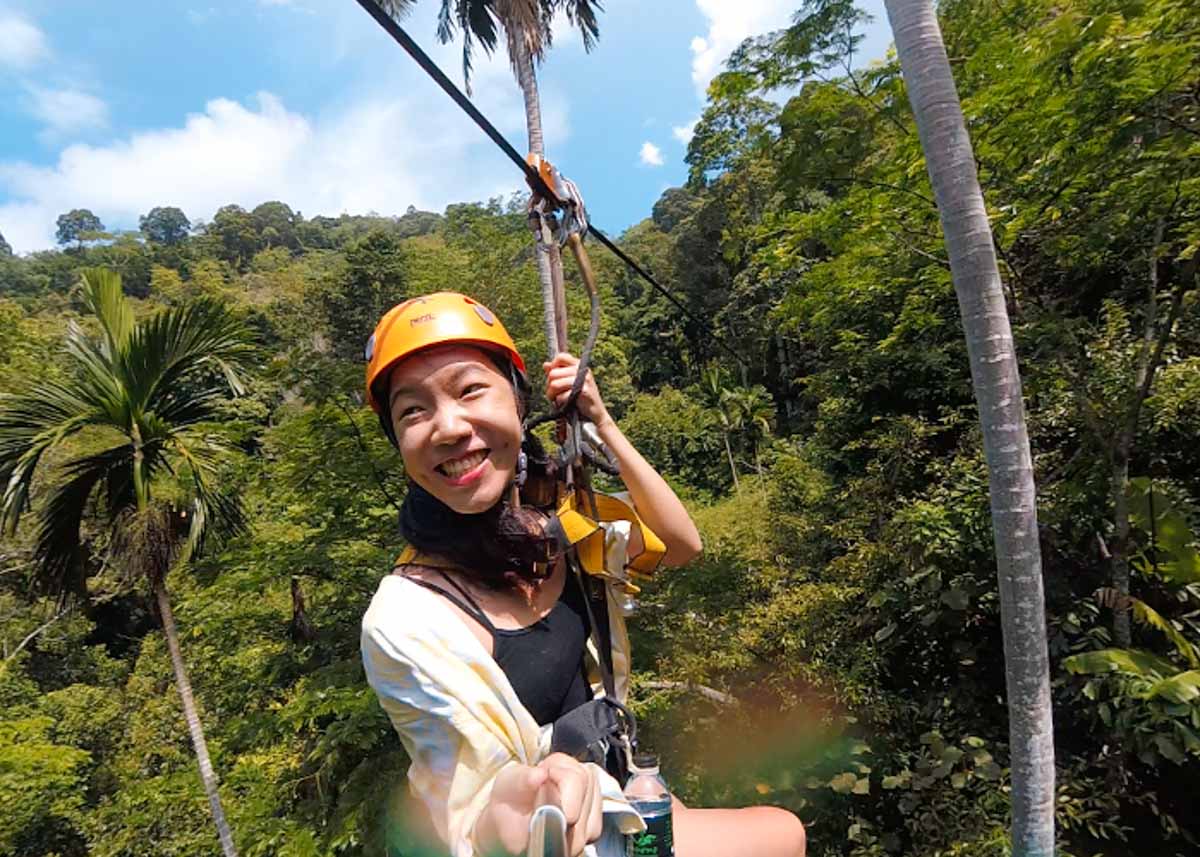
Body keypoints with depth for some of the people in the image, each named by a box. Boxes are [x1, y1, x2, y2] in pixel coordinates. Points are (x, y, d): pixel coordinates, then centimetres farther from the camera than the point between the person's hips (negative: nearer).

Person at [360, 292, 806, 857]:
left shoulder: (549, 521, -14)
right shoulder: (406, 620, -33)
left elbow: (681, 545, -6)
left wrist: (600, 423, -18)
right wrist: (511, 808, -51)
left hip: (608, 779, 6)